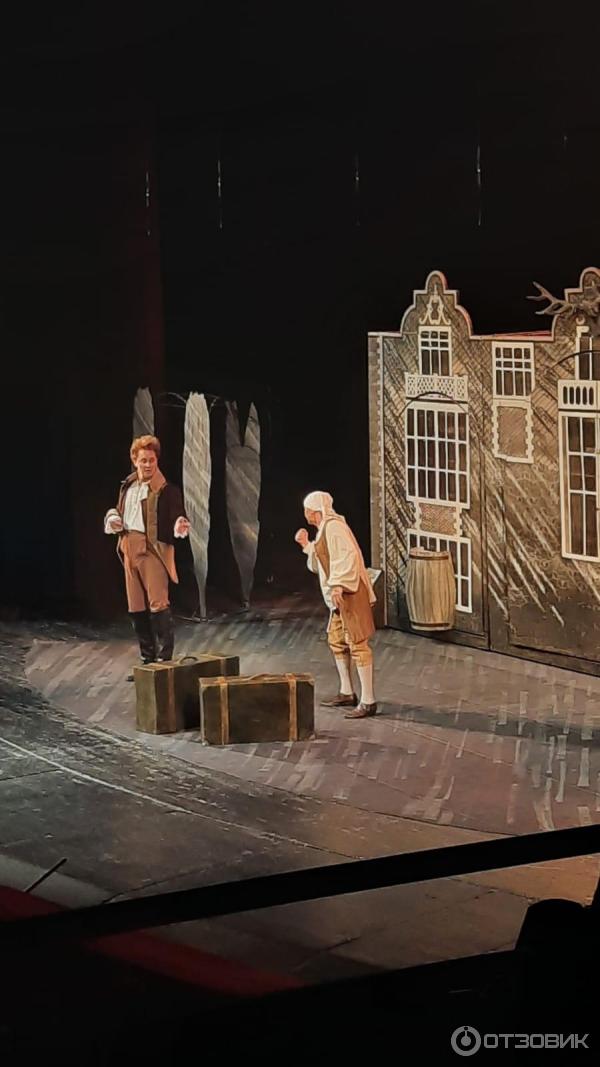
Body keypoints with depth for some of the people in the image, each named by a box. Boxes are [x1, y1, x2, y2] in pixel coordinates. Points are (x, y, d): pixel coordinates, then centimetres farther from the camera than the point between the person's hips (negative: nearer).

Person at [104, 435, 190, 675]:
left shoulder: (166, 489, -6)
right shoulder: (127, 486, 13)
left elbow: (177, 519, -7)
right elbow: (118, 511, 25)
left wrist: (181, 526, -30)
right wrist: (113, 520, 4)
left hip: (153, 549, -7)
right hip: (130, 549, 7)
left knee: (158, 604, -11)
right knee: (136, 608, 10)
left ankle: (164, 659, -5)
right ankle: (148, 659, 20)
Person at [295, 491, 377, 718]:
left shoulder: (333, 526, -12)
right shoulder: (324, 529, 18)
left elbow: (347, 556, -24)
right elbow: (320, 565, 26)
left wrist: (338, 585, -30)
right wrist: (307, 545, 18)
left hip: (349, 594, -11)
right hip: (340, 596, 11)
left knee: (357, 643, -10)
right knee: (336, 640, 17)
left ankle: (368, 701, -10)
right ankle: (347, 693, 26)